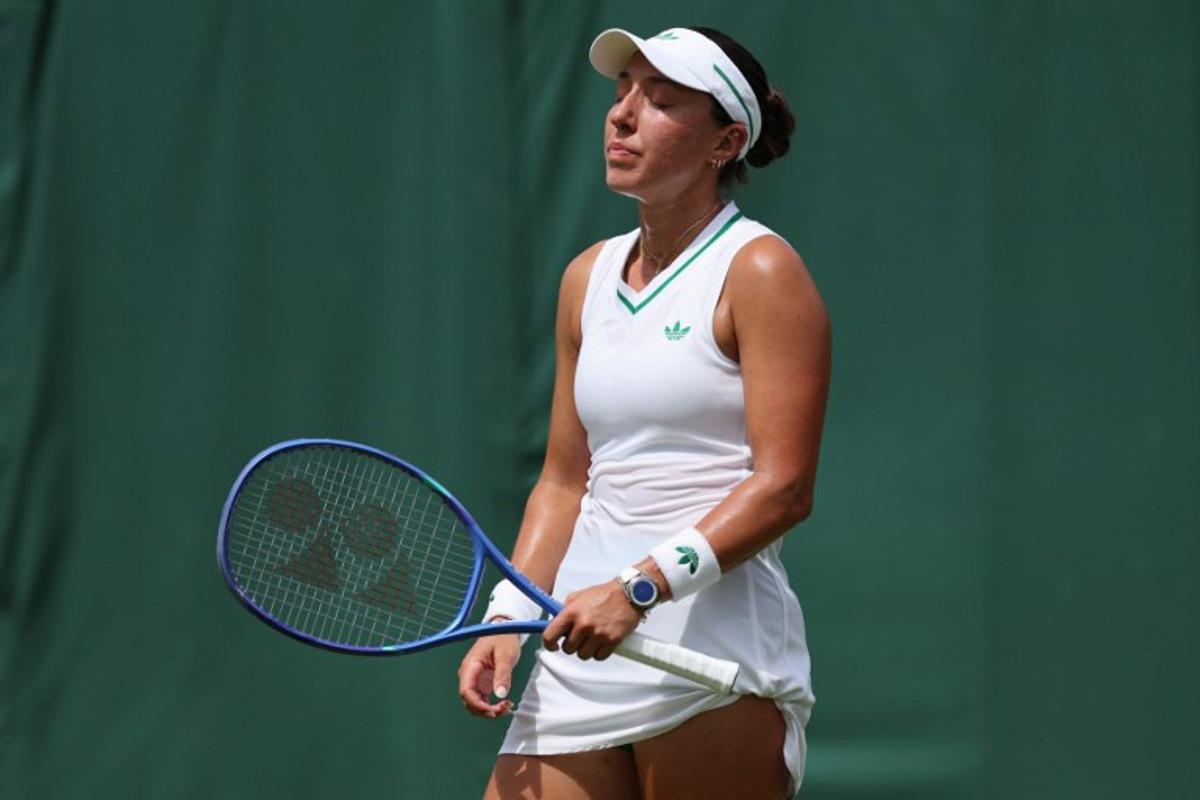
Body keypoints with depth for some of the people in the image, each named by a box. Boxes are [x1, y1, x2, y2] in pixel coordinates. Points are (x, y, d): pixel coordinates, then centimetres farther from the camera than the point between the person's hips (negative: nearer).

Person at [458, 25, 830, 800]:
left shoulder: (759, 272, -5)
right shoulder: (588, 278, 15)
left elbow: (783, 488, -13)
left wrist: (641, 587, -21)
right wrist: (508, 619, 6)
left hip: (713, 647, -6)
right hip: (580, 651, 6)